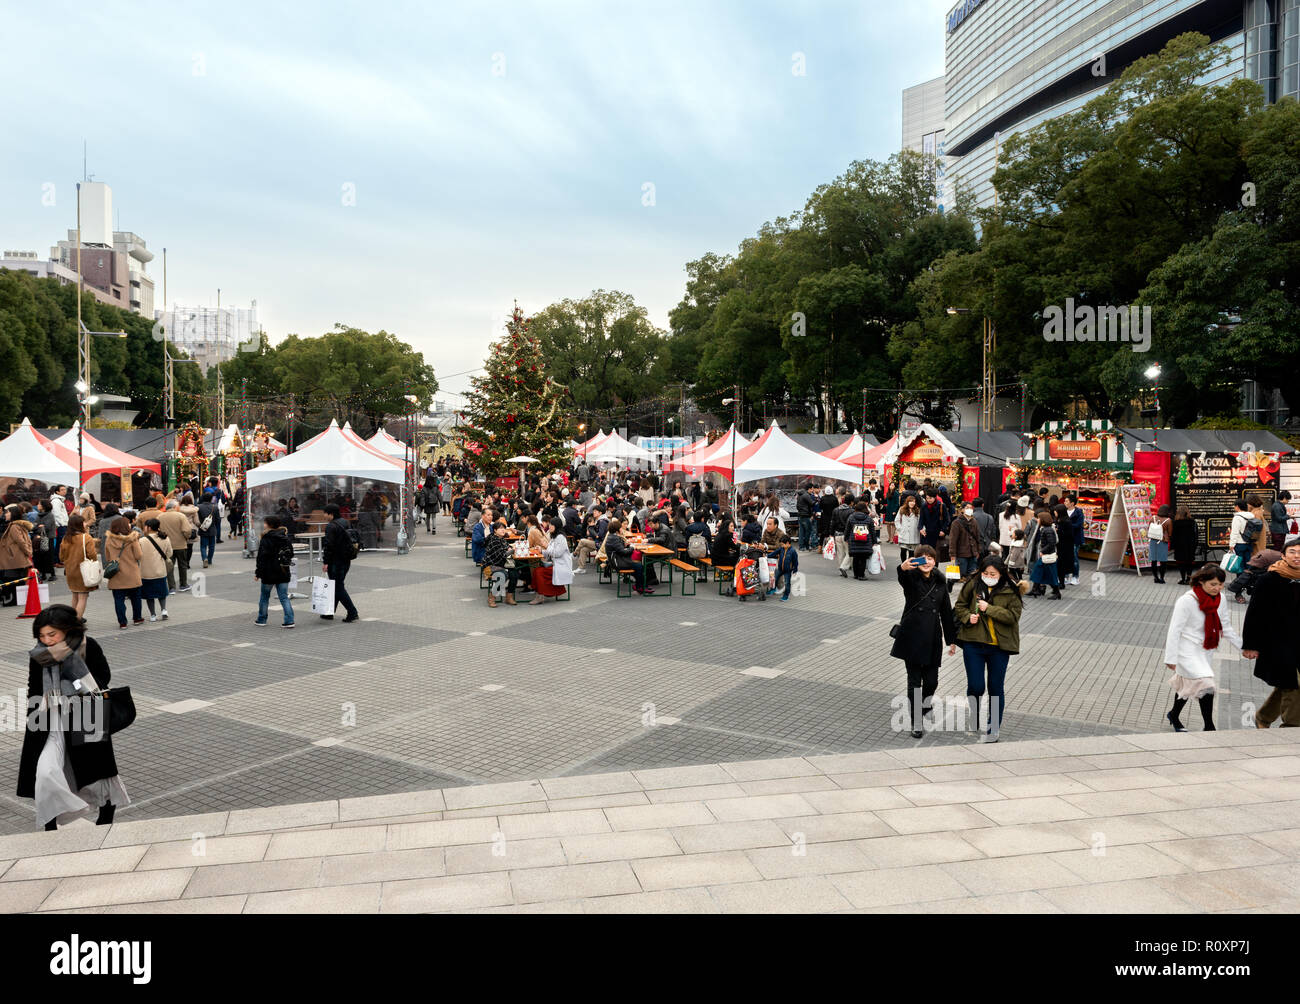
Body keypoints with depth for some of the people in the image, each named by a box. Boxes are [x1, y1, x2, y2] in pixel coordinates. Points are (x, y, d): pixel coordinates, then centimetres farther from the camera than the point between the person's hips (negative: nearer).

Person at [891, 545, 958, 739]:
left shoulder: (940, 582, 8)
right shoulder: (911, 577, -4)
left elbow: (946, 612, 14)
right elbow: (902, 578, -31)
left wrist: (952, 639, 14)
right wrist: (903, 568, -55)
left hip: (932, 639, 3)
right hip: (912, 637, -3)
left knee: (931, 681, 7)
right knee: (914, 681, 0)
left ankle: (926, 702, 40)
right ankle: (917, 723, 10)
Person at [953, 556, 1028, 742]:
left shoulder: (1011, 591, -4)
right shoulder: (972, 585, -1)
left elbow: (1013, 616, -11)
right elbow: (960, 606, 10)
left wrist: (989, 609, -19)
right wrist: (968, 617, -10)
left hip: (999, 646, 0)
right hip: (973, 643, 1)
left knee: (996, 688, 7)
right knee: (975, 686, -3)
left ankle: (994, 728, 21)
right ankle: (973, 721, 25)